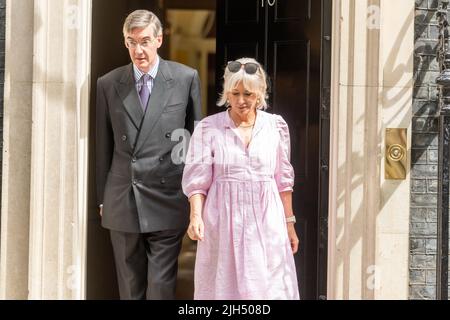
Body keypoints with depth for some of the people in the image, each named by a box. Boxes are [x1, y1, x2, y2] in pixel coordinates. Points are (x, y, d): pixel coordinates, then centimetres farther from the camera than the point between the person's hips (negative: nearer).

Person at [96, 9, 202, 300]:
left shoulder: (186, 78, 0)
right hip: (122, 202, 2)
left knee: (161, 285, -1)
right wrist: (102, 198, 10)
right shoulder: (108, 84, 4)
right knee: (130, 286, 12)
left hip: (167, 200, -2)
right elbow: (104, 146, 9)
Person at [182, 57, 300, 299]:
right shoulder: (208, 128, -2)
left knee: (270, 287, 2)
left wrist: (290, 224, 11)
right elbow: (197, 179, -4)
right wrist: (196, 215, -19)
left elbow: (283, 180, 10)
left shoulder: (275, 126, 5)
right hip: (224, 222, -1)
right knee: (224, 286, 4)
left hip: (266, 221, 2)